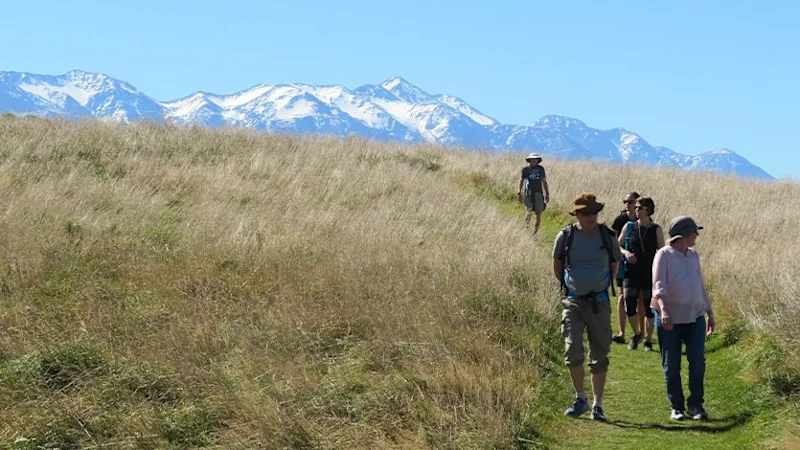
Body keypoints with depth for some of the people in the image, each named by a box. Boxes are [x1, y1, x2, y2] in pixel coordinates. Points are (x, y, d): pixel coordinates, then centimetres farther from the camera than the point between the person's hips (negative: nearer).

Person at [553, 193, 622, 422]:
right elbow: (557, 266, 13)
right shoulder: (565, 237, -4)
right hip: (573, 301, -1)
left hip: (599, 302, 1)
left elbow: (615, 265, 16)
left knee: (600, 356, 4)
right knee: (573, 349, -16)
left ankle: (597, 405, 14)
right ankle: (580, 398, 2)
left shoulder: (607, 237, -2)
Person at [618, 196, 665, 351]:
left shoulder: (656, 229, 0)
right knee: (629, 307, -6)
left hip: (650, 274, -1)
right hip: (632, 273, 1)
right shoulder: (629, 227, 5)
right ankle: (637, 334, 19)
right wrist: (625, 252, -11)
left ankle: (648, 340, 15)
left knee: (649, 308, 2)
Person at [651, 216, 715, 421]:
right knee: (671, 366, 2)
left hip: (695, 316, 5)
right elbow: (659, 285, -16)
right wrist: (663, 310, -31)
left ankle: (696, 405, 5)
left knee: (698, 361, -5)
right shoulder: (664, 255, -5)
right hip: (670, 319, -5)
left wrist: (710, 314, 24)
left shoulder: (693, 255, 14)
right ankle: (676, 407, 13)